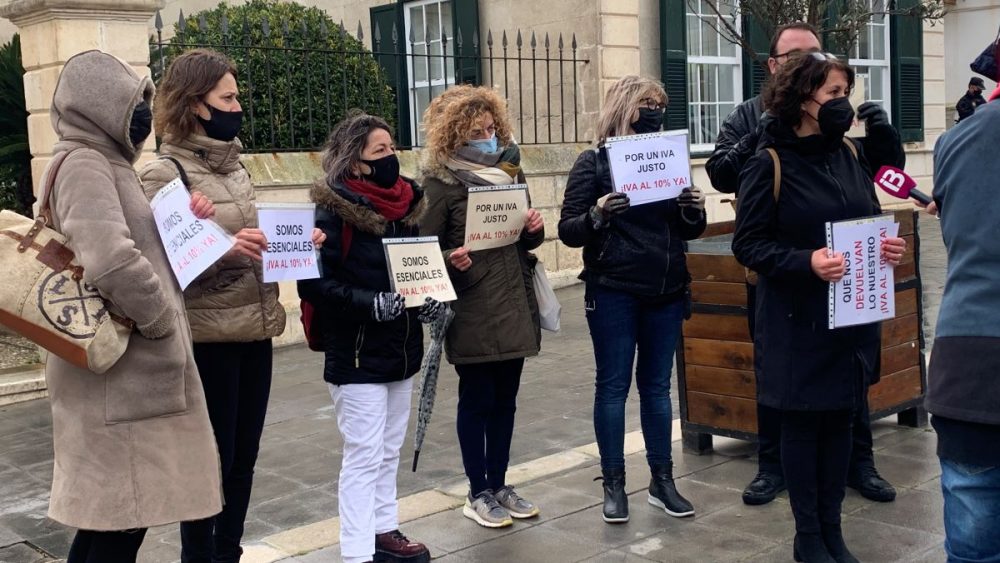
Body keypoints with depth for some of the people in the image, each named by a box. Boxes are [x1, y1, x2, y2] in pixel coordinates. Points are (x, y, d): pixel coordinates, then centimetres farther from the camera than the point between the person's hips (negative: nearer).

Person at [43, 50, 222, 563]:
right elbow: (112, 262, -29)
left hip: (127, 369, 10)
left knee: (105, 515, 17)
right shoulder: (84, 165, -15)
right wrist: (163, 320, -15)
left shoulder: (104, 165, 16)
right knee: (122, 518, -4)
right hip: (119, 372, -10)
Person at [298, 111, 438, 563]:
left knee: (389, 451, 18)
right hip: (356, 354, -7)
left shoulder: (405, 205, 7)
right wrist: (371, 303, -27)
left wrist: (430, 297, 0)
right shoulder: (333, 212, -14)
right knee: (363, 456, -3)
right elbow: (314, 283, -19)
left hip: (400, 349, 7)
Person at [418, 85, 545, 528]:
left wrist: (535, 229, -4)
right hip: (472, 310, -6)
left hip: (514, 303, 6)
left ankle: (499, 485, 25)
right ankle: (478, 494, 17)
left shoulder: (509, 169, 11)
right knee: (476, 399, 4)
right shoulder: (440, 183, -9)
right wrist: (450, 261, -29)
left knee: (504, 399, 13)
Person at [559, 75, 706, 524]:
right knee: (613, 385, 4)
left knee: (657, 385, 12)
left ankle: (662, 481, 21)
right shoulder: (594, 162, -4)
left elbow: (687, 231, 14)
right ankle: (613, 483, 14)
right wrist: (597, 215, -27)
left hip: (666, 292, 4)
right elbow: (568, 231, -8)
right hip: (613, 293, -4)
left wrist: (694, 211, -8)